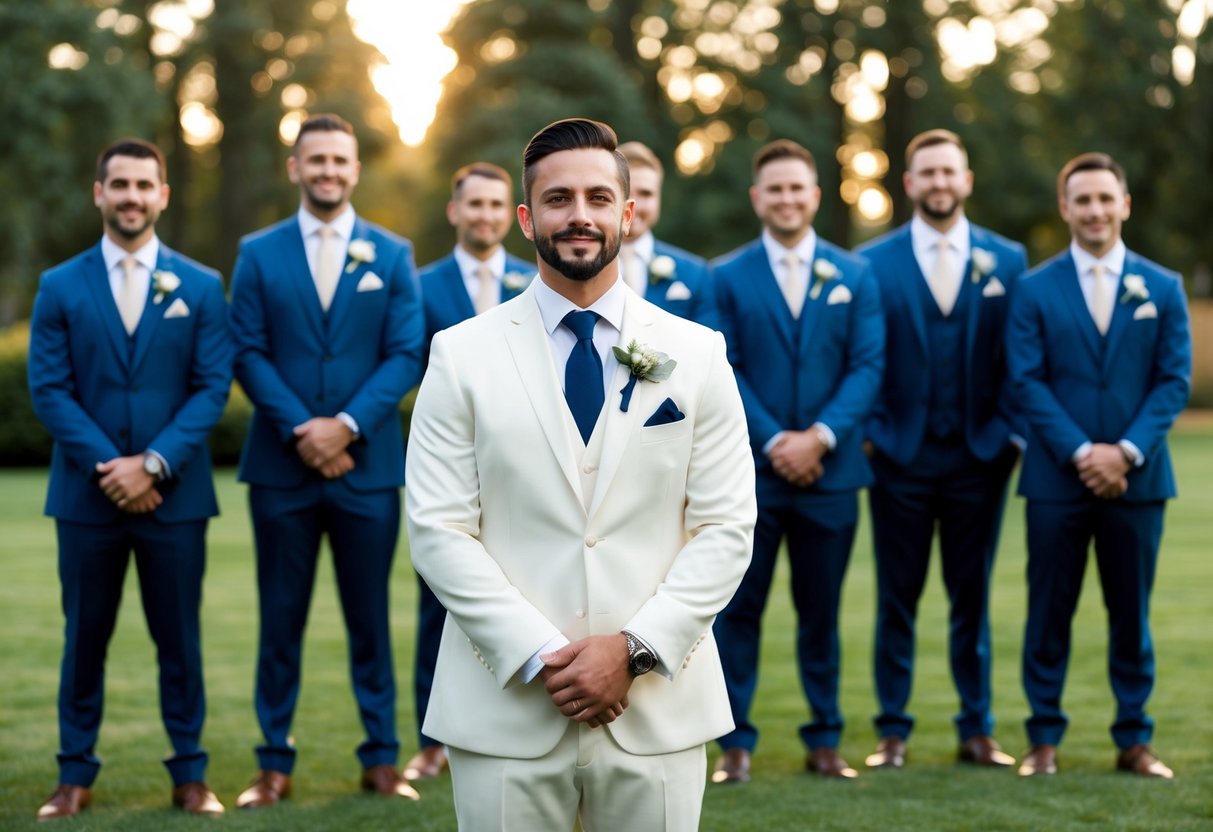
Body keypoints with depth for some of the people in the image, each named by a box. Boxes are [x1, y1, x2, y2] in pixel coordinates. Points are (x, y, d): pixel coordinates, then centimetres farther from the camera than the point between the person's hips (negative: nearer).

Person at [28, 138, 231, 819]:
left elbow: (213, 387, -2)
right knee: (85, 637, 6)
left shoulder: (201, 287, 5)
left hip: (175, 494, 0)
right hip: (88, 494, 0)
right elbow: (49, 389, -1)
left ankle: (191, 774, 14)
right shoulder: (61, 287, 5)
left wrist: (153, 463, -13)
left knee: (180, 637, 5)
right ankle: (76, 775, 15)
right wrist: (108, 467, -12)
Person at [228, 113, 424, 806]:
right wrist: (301, 429, -13)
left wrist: (348, 425, -12)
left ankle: (382, 759, 13)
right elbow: (249, 353, 0)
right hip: (282, 465, 0)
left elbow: (406, 355, 0)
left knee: (370, 617, 6)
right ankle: (275, 765, 12)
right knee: (281, 618, 5)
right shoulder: (259, 254, 6)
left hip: (368, 464, 0)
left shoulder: (392, 255, 7)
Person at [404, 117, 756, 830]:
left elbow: (726, 528, 1)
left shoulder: (697, 354, 5)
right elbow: (439, 530, -4)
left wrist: (635, 649, -11)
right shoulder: (463, 355, 2)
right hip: (507, 708, -1)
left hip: (658, 706, 1)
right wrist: (542, 658, -12)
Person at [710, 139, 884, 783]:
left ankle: (824, 740, 17)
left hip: (829, 471, 1)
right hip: (748, 471, -1)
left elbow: (867, 366, 0)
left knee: (821, 610, 8)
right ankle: (735, 742, 8)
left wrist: (820, 436, -13)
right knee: (739, 609, 1)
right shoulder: (727, 276, 3)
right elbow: (722, 370, -3)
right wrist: (772, 441, -13)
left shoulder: (854, 276, 7)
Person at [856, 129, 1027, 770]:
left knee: (972, 598, 8)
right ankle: (892, 731, 12)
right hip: (900, 455, -1)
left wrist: (1010, 433, -2)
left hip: (979, 458, 1)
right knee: (896, 599, 4)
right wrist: (868, 431, -5)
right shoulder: (871, 262, 2)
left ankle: (976, 730, 16)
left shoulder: (1007, 260, 6)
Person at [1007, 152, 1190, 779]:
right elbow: (1028, 382, -3)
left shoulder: (1162, 289, 6)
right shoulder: (1034, 290, 3)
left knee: (1131, 613, 7)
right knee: (1049, 611, 3)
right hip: (1056, 479, -1)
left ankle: (1134, 740, 15)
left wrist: (1126, 450, -12)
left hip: (1136, 478, 1)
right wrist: (1079, 453, -14)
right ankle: (1044, 738, 12)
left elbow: (1175, 380, 1)